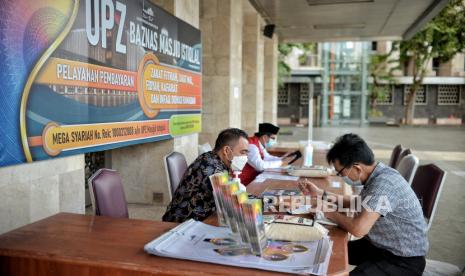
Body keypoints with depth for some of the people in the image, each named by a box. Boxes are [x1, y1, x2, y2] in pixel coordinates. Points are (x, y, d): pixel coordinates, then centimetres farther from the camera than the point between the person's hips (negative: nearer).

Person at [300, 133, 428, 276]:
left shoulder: (384, 183, -29)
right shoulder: (376, 175, -1)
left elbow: (358, 229, -34)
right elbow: (357, 202, 18)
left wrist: (331, 214, -15)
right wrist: (321, 193, 11)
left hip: (404, 260, -9)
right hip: (381, 245, 9)